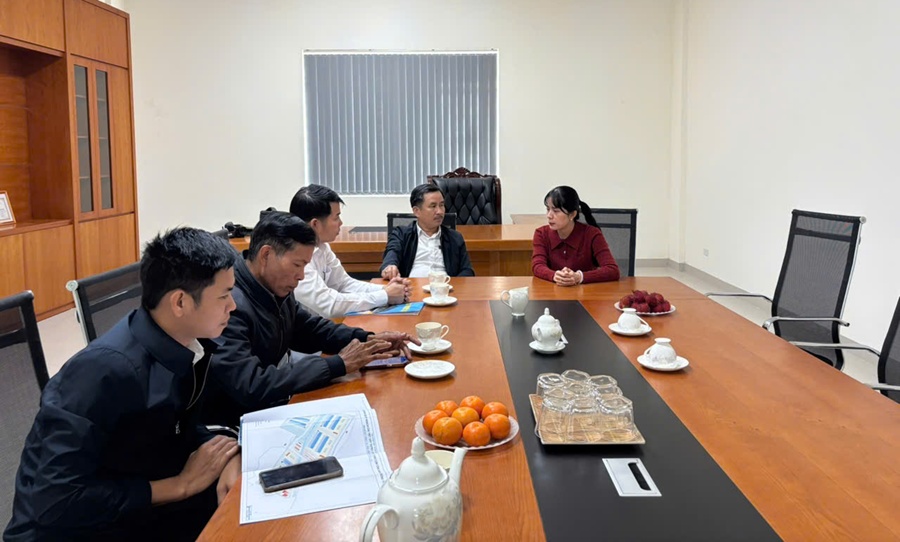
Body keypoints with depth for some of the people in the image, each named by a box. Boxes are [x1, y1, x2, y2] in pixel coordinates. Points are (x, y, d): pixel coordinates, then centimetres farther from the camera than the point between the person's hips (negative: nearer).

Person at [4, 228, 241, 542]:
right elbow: (55, 503, -27)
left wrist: (226, 453, -16)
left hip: (141, 510, 7)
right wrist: (182, 484, -21)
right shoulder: (106, 370, -28)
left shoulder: (191, 344, -8)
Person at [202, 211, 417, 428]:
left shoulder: (276, 290, -1)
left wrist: (367, 339, -2)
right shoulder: (229, 306, -26)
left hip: (280, 402, 8)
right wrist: (338, 364, -26)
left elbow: (310, 328, 15)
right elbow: (251, 387, -32)